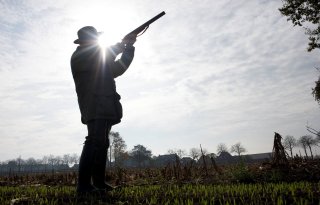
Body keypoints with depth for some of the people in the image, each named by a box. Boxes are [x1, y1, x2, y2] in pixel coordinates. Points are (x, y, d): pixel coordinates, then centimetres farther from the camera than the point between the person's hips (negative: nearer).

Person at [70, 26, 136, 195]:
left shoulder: (99, 58, 28)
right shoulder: (79, 57, 2)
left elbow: (118, 69, 28)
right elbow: (103, 58, -12)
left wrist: (129, 47, 19)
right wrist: (121, 45, 1)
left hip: (105, 108, 9)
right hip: (94, 107, -9)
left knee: (102, 143, 8)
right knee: (95, 141, -20)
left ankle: (99, 182, 14)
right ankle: (84, 185, -19)